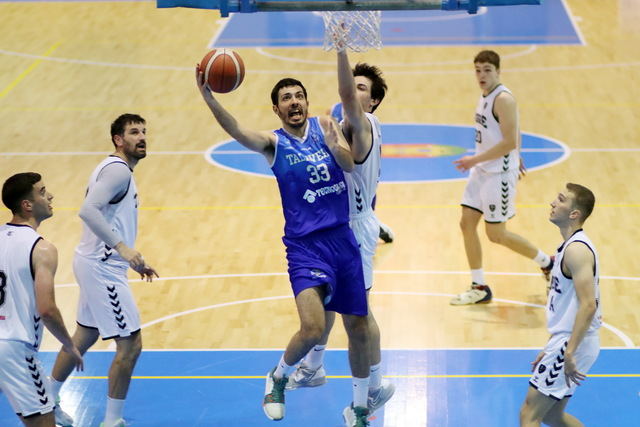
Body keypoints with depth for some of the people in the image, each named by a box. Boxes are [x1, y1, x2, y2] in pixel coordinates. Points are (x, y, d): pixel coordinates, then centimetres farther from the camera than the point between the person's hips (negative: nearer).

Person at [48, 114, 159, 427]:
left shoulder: (115, 169, 15)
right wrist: (122, 247, -35)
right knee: (130, 345, -6)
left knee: (85, 336, 22)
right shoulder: (118, 170, -16)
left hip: (97, 263, 11)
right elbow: (88, 210, -30)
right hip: (103, 268, -11)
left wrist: (132, 260, 23)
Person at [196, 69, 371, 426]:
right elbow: (237, 131, -22)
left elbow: (350, 164, -7)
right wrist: (209, 98, -39)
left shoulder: (325, 125, 6)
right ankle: (279, 377, 10)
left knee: (359, 329, 11)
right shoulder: (274, 143, -3)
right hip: (305, 246, -4)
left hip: (344, 239, 4)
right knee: (312, 328, -21)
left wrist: (334, 146, -29)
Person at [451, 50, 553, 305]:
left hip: (499, 174, -9)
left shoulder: (503, 99, -19)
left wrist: (476, 159, -23)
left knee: (496, 234, -1)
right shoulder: (485, 97, 10)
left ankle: (547, 263, 20)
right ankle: (480, 288, 11)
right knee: (467, 223, 4)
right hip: (481, 172, 9)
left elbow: (510, 141, -24)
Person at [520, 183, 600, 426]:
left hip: (572, 344, -10)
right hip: (564, 341, 10)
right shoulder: (569, 246, 14)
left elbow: (588, 305, -27)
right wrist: (551, 349, 22)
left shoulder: (577, 250, -18)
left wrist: (569, 354, -29)